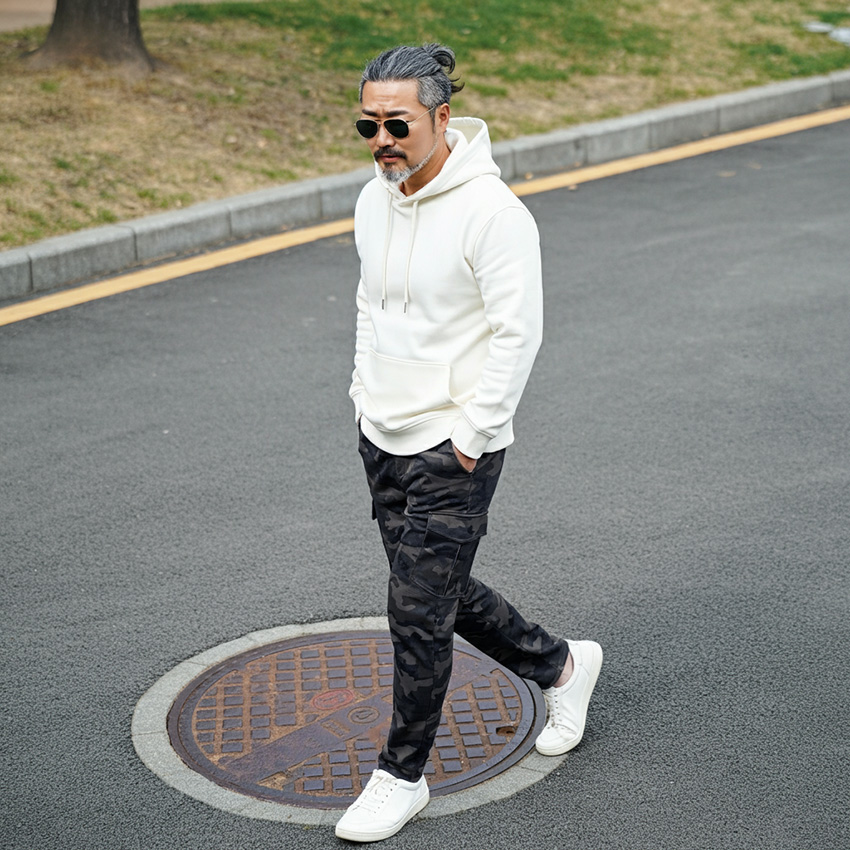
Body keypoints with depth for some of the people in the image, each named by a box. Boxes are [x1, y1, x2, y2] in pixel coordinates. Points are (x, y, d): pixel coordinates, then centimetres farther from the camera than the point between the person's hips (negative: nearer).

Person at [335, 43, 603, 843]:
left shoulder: (490, 211, -19)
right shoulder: (374, 200, 5)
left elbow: (517, 333, -19)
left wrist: (469, 438, -17)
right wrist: (366, 396, 14)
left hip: (452, 452, -8)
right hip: (382, 440, 8)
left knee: (418, 613, -1)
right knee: (440, 592, 19)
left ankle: (402, 778, 17)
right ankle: (559, 665, 41)